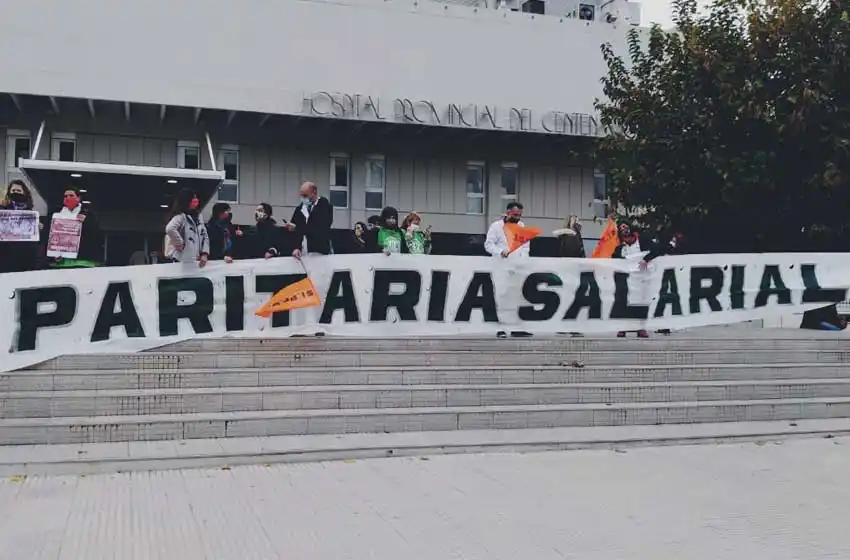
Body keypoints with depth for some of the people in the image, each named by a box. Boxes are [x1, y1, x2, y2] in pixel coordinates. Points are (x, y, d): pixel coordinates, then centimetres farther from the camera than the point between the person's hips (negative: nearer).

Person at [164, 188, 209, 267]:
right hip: (181, 261, -8)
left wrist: (204, 254, 0)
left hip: (195, 261, 8)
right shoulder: (180, 216, -10)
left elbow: (205, 237, 14)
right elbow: (170, 229, -30)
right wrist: (179, 243, -19)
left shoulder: (198, 218, 16)